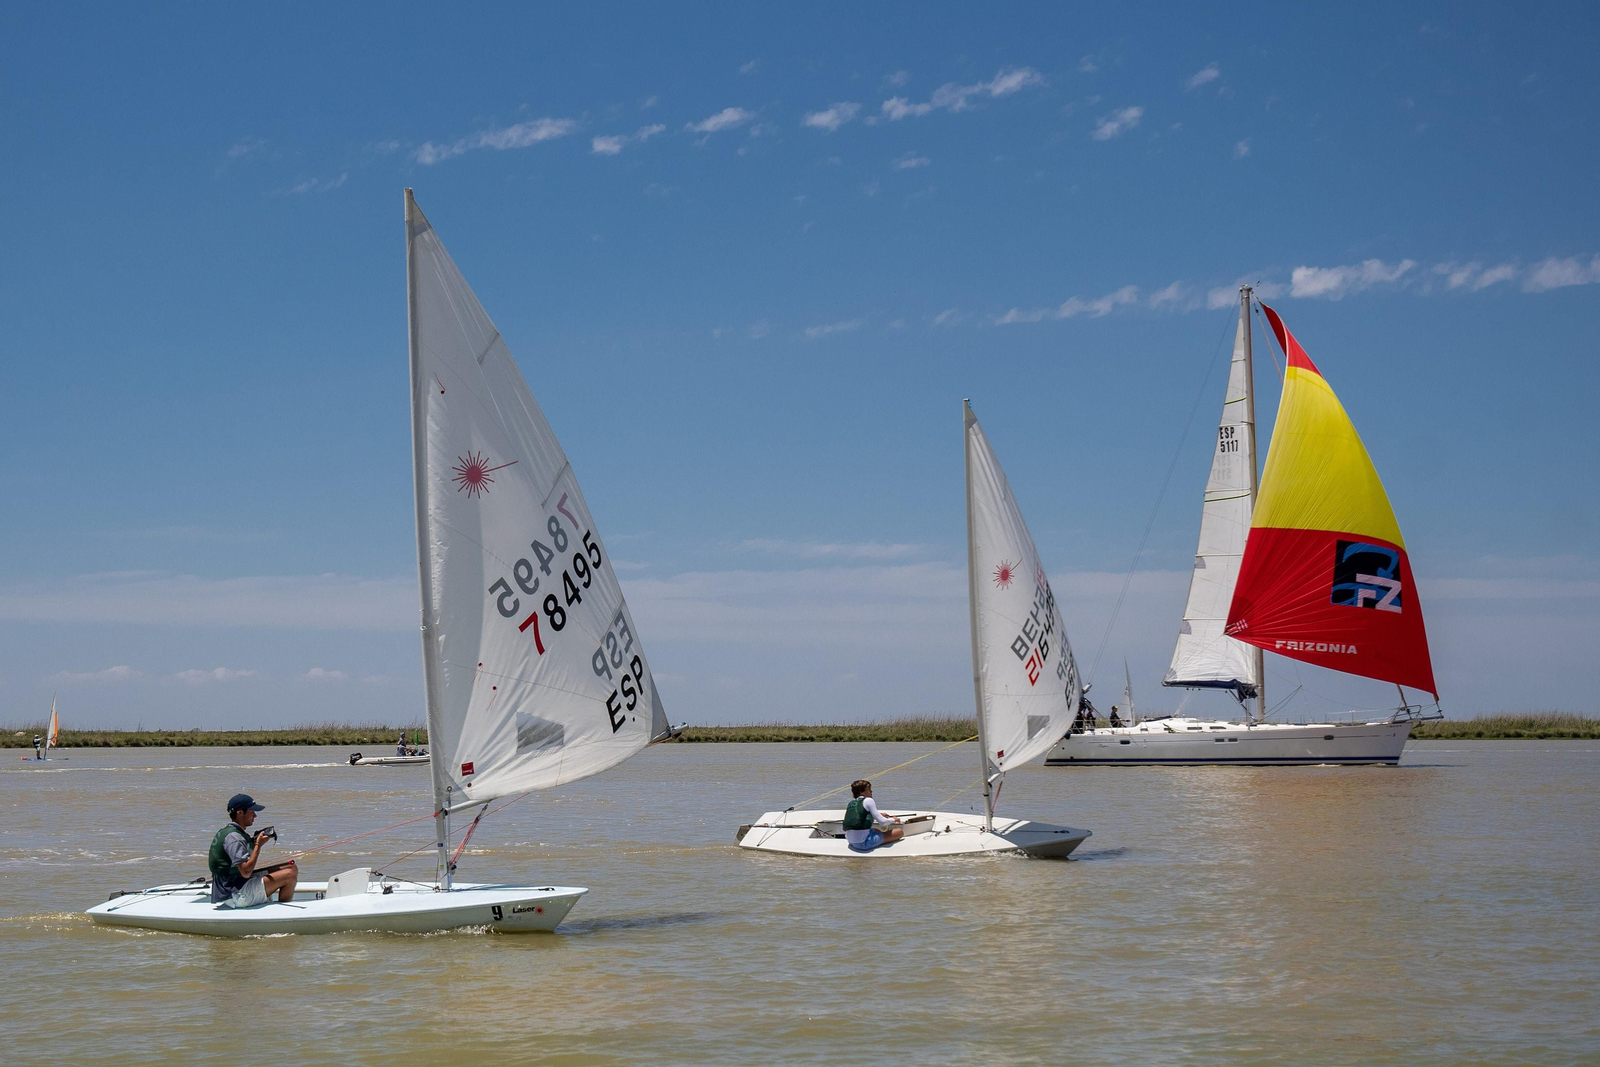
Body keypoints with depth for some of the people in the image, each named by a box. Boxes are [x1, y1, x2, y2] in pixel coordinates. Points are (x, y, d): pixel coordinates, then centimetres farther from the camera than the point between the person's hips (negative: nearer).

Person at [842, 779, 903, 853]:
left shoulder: (851, 803, 16)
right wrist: (893, 820, 14)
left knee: (877, 830, 38)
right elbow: (882, 822, -7)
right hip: (864, 843, -8)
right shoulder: (868, 801, -5)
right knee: (900, 832, -3)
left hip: (852, 843, 8)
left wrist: (879, 815, 33)